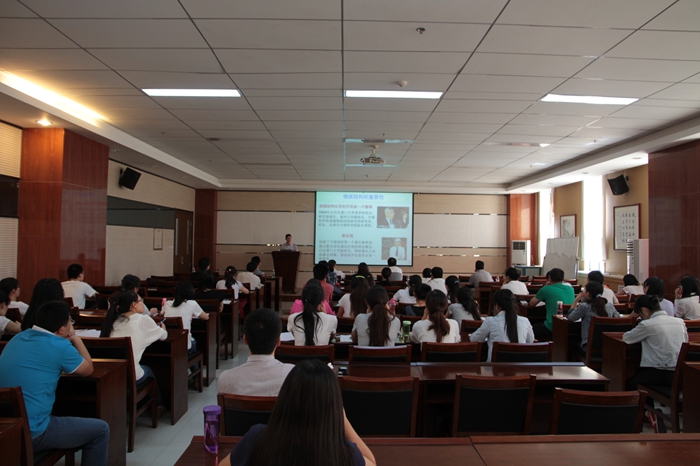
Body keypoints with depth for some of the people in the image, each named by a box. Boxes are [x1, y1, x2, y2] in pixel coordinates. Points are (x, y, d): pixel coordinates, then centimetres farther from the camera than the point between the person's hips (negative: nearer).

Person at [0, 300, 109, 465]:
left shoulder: (18, 337, 5)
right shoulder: (60, 346, -16)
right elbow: (87, 370, 4)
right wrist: (76, 339, 14)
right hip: (31, 434, -8)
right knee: (100, 430, 6)